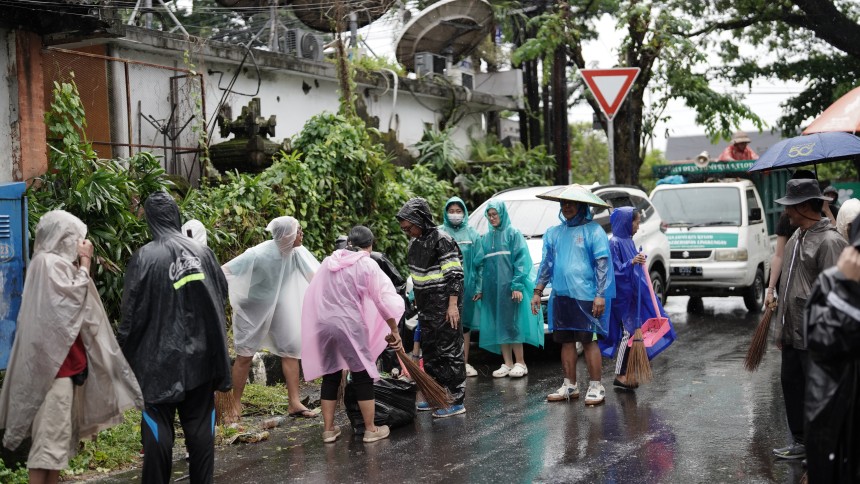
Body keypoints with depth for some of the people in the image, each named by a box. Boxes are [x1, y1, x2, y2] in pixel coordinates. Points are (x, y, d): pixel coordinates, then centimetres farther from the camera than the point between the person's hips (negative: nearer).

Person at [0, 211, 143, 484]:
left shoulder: (57, 262, 20)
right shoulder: (48, 262, -11)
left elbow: (73, 304, 18)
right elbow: (77, 297, -15)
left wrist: (80, 264, 11)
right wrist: (84, 263, -6)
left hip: (66, 358, 10)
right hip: (53, 360, -10)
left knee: (62, 430, 12)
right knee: (51, 431, -12)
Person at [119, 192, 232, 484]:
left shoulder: (145, 257, -12)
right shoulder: (203, 252, -1)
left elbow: (132, 312, -9)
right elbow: (223, 294, 8)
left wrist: (124, 352, 3)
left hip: (158, 357, -3)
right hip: (200, 355, 3)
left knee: (158, 426, 5)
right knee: (200, 424, 12)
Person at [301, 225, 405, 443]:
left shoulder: (329, 261, 10)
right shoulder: (367, 264, -2)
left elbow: (313, 295, 13)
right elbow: (383, 299, -4)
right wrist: (394, 331, 2)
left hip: (323, 323, 5)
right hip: (350, 325, -5)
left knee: (330, 376, 14)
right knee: (363, 376, 6)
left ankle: (329, 429, 19)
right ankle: (370, 429, 12)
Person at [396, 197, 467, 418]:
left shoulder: (441, 240, -16)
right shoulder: (415, 242, 10)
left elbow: (455, 275, -18)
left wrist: (453, 305, -21)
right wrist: (417, 298, 21)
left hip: (444, 306, -9)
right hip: (426, 307, 9)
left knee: (450, 351, -4)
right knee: (429, 351, 14)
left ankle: (457, 401, 2)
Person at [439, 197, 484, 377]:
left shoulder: (472, 234, 6)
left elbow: (479, 262, 6)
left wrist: (479, 287, 1)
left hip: (466, 285, 2)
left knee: (465, 324, 8)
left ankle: (464, 362, 17)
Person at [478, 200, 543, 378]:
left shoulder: (513, 234, -1)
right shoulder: (486, 238, 15)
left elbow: (521, 260, -8)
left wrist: (517, 285, -17)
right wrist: (481, 288, 10)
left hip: (510, 287, -5)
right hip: (492, 288, 5)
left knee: (512, 325, -6)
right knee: (499, 326, 5)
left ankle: (520, 363, 1)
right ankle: (507, 364, 11)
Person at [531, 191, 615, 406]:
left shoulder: (593, 230, -3)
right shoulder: (554, 233, 14)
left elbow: (602, 264, -7)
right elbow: (546, 264, 18)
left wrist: (601, 294, -13)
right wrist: (537, 292, 12)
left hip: (585, 296, -6)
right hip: (560, 295, 6)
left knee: (588, 340, -4)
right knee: (566, 341, 10)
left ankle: (595, 387, 4)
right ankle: (569, 386, 19)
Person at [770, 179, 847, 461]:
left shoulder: (829, 241, -18)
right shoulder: (797, 237, 11)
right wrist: (782, 328, 20)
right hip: (793, 332, 9)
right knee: (791, 384, 16)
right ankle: (801, 442, 30)